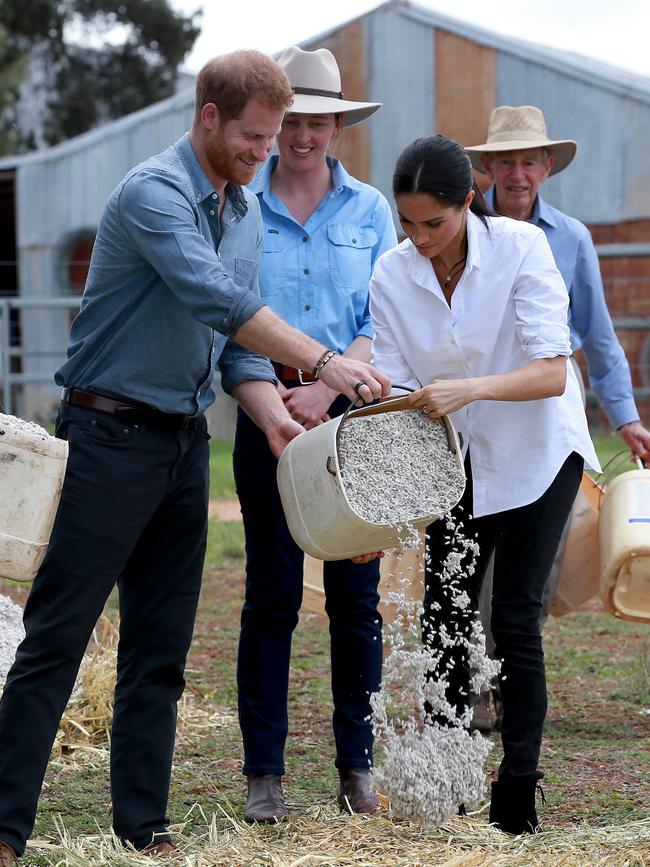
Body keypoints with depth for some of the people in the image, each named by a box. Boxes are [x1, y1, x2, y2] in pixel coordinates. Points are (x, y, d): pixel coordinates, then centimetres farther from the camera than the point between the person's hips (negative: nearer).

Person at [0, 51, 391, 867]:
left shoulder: (245, 213, 13)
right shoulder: (153, 193, -15)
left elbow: (234, 339, 13)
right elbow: (215, 299, -28)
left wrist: (273, 414, -4)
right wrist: (322, 361, -31)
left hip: (185, 443, 8)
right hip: (112, 433, -8)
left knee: (161, 649, 9)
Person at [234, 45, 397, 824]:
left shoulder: (369, 211, 7)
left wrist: (327, 387, -12)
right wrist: (268, 392, -12)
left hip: (351, 409, 1)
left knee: (355, 592, 2)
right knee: (272, 592, 0)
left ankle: (357, 763, 12)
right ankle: (263, 771, 6)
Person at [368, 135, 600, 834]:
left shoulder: (521, 247, -21)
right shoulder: (391, 274, -10)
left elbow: (552, 374, -26)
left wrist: (470, 388, -43)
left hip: (535, 454, -4)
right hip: (456, 460, 4)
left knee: (514, 619, -8)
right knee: (444, 619, 1)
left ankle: (518, 797, 1)